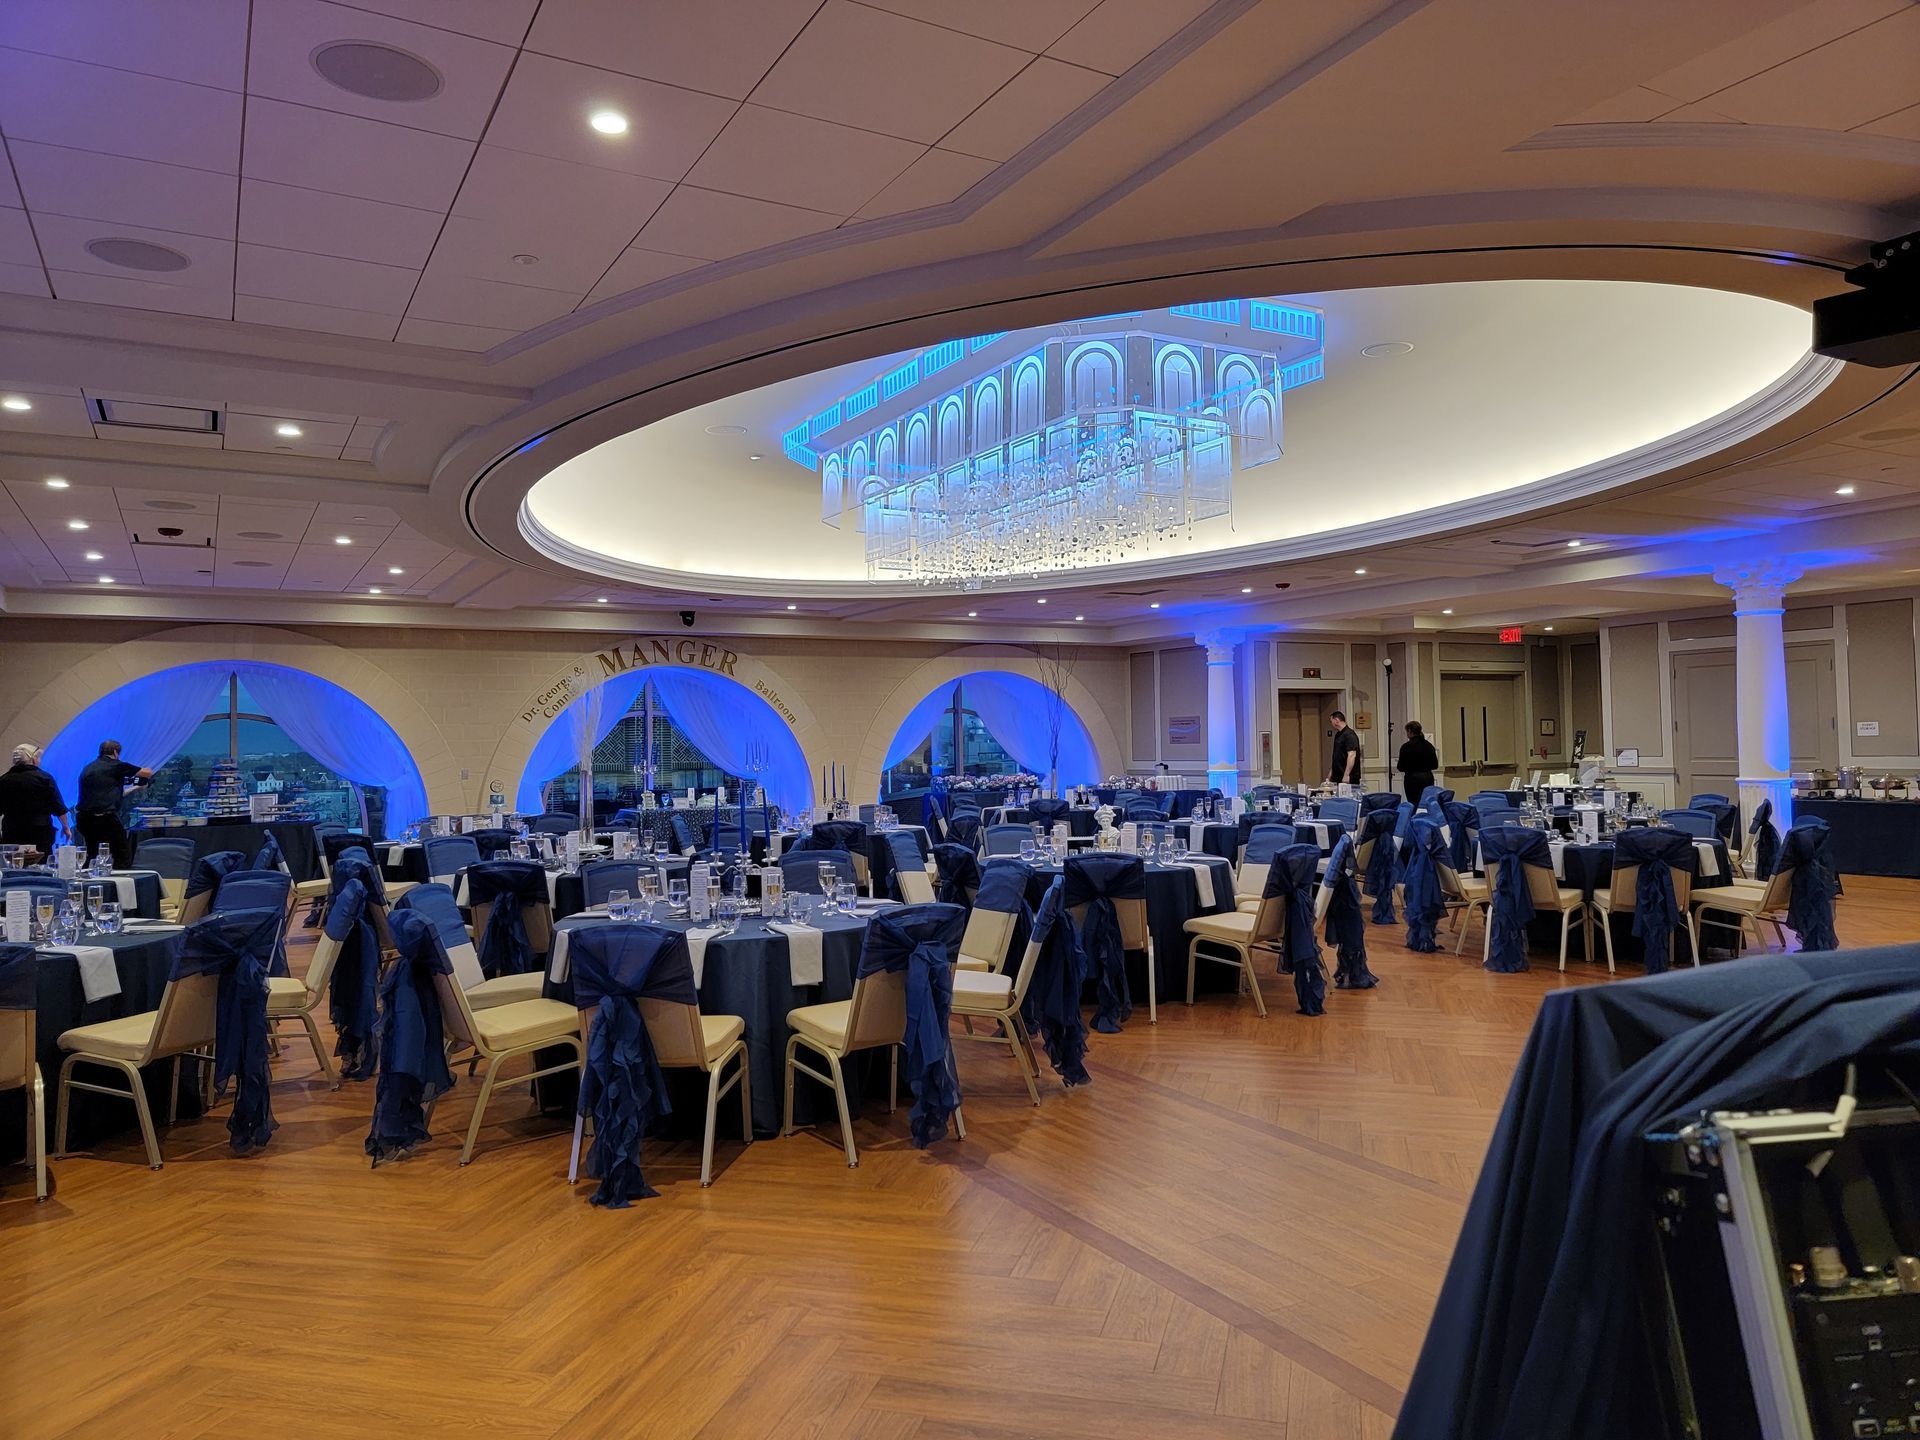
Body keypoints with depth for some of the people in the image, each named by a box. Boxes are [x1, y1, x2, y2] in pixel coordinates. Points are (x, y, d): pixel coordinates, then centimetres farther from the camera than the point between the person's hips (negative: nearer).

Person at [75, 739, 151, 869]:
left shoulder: (87, 769, 18)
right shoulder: (116, 766, -3)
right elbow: (148, 773, 3)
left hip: (83, 818, 7)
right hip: (106, 818, -7)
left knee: (92, 855, 20)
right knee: (124, 857, -1)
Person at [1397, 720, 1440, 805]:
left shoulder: (1406, 746, -10)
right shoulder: (1429, 745, 6)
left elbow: (1401, 767, -10)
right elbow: (1435, 765, 8)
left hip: (1412, 779, -5)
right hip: (1428, 778, 5)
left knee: (1414, 804, -2)